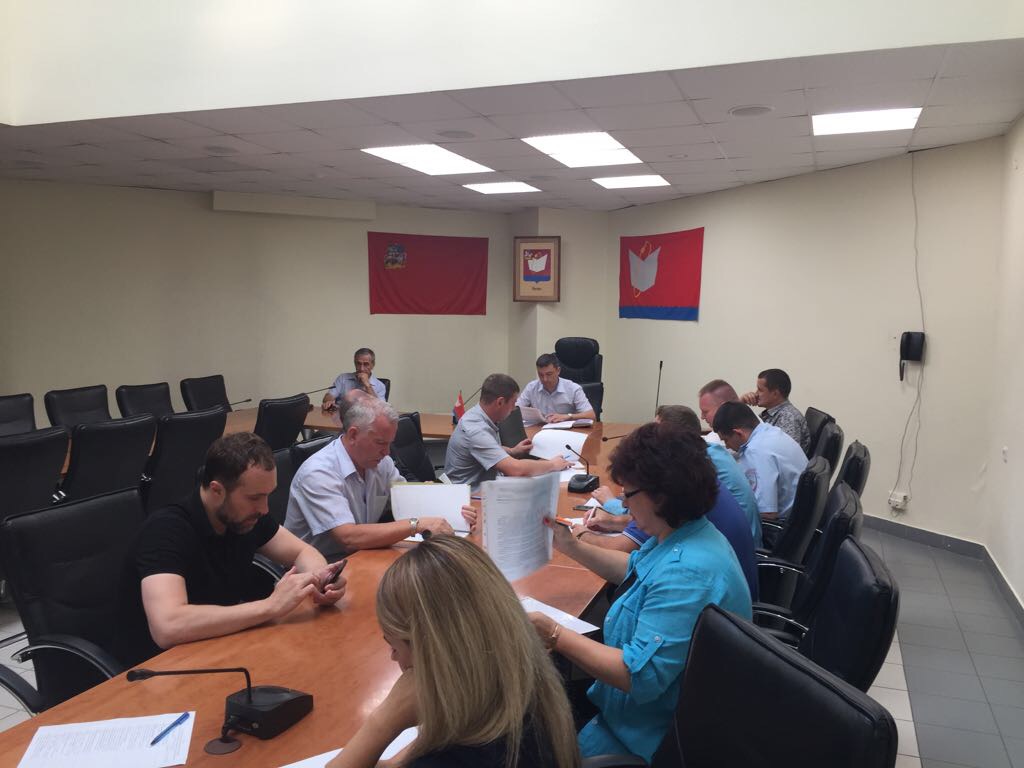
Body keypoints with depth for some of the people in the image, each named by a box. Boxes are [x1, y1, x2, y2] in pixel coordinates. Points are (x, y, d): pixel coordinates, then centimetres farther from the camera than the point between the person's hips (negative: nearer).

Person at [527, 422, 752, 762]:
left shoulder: (687, 575, -35)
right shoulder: (682, 535, -1)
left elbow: (640, 676, -35)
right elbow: (637, 569, 20)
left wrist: (555, 635, -30)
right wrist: (572, 547, 12)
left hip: (652, 736, -9)